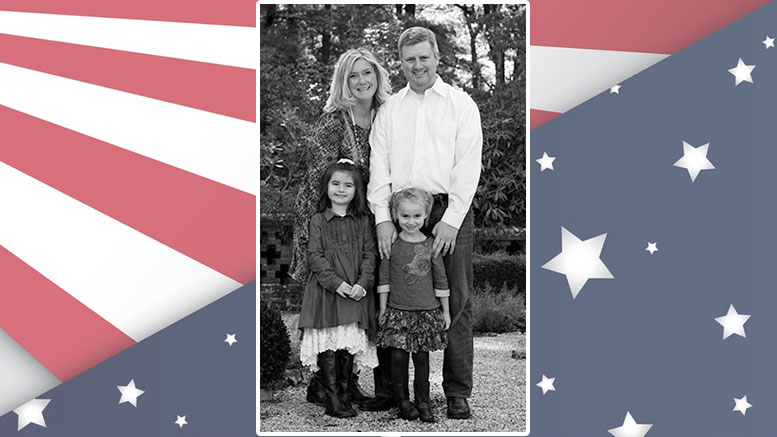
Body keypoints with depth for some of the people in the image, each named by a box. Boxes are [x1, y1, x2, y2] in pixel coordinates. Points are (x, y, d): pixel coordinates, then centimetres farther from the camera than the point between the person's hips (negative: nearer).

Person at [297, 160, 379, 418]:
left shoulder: (362, 221, 10)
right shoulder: (318, 221, 3)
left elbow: (370, 253, 5)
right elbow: (315, 256, -3)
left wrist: (362, 283, -10)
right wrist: (336, 282, -14)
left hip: (356, 292, 2)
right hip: (326, 291, -2)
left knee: (350, 345, 4)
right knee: (328, 347, -5)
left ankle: (346, 396, 14)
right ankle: (332, 400, 1)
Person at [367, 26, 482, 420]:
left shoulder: (460, 105, 7)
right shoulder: (388, 110, 15)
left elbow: (468, 166, -1)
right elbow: (378, 166, 8)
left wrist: (451, 220, -11)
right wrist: (383, 218, -4)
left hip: (449, 213, -2)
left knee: (456, 302, -3)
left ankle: (457, 393, 3)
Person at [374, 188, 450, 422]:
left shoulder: (431, 245, 0)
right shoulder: (390, 244, -2)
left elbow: (441, 280, 6)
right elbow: (384, 278, 3)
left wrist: (445, 311, 7)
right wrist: (383, 309, 3)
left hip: (427, 311, 0)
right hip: (398, 310, 0)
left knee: (422, 356, 4)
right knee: (398, 356, -1)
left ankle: (423, 401, 14)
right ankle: (402, 400, 13)